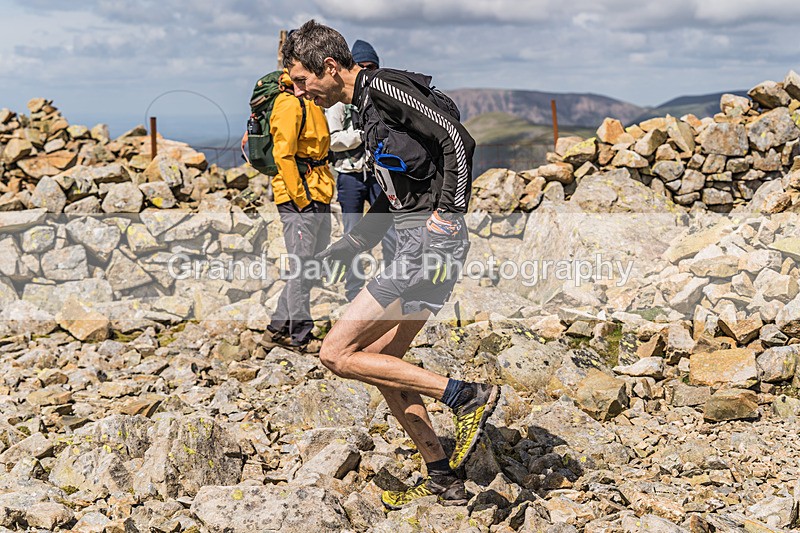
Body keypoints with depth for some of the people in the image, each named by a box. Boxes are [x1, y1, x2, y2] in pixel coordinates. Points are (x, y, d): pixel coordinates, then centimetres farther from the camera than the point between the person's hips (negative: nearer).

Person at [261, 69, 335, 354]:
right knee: (301, 266, -3)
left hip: (317, 196, 10)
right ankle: (300, 335, 6)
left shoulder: (310, 103, 18)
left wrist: (322, 193, 19)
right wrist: (300, 198, -20)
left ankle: (278, 328, 20)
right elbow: (283, 154, -18)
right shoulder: (290, 104, -13)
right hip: (299, 197, -10)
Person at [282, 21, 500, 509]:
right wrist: (344, 249, 23)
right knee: (380, 364, 14)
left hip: (431, 241, -10)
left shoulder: (384, 87, -10)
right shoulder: (367, 106, 21)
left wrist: (449, 212, -19)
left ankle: (467, 397, -9)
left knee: (337, 353, -8)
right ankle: (443, 480, 20)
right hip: (420, 246, 10)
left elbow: (458, 140, -19)